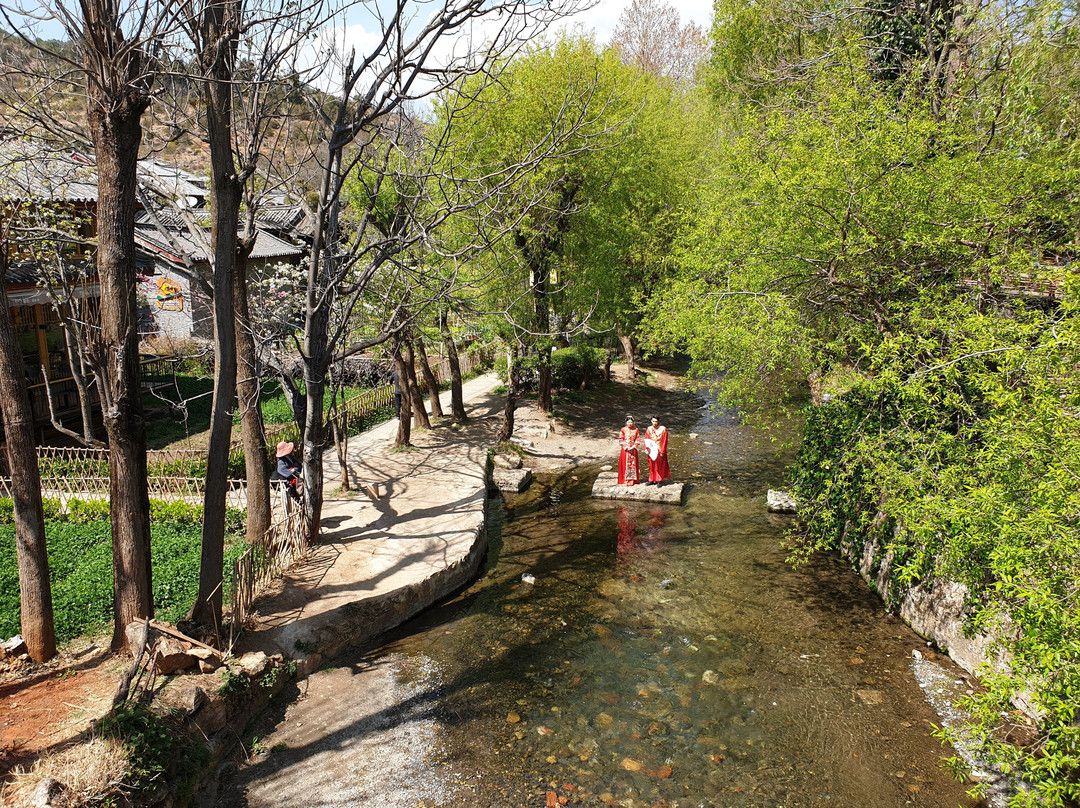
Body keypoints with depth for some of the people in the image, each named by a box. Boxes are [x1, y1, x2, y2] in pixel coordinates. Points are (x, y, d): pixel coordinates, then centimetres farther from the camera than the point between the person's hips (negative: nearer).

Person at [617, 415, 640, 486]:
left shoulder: (636, 430, 3)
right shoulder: (623, 430, -3)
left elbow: (637, 439, 3)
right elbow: (621, 440, -4)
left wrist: (634, 446, -10)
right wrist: (626, 447, -12)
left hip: (633, 450, 2)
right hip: (625, 450, -2)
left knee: (633, 464, 5)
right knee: (625, 464, -1)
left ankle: (632, 480, 11)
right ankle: (625, 480, 5)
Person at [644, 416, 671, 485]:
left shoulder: (663, 429, -7)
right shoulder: (649, 429, 3)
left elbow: (664, 441, -8)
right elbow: (646, 440, 3)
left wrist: (662, 451, -12)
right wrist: (646, 448, -10)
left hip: (659, 450, -3)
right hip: (651, 450, 3)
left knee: (660, 466, 3)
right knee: (652, 466, 8)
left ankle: (659, 480, 10)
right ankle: (652, 480, 17)